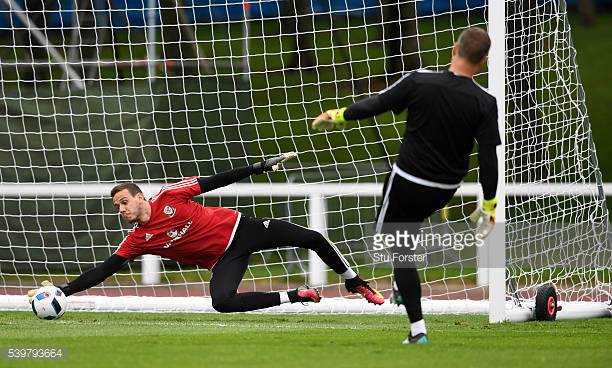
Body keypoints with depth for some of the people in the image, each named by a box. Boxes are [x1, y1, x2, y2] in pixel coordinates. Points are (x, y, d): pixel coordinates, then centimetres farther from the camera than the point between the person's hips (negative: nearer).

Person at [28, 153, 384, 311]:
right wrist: (63, 291, -15)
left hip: (241, 228, -1)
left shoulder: (168, 196, -13)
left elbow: (216, 181, -9)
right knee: (222, 301, -29)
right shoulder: (137, 240, -8)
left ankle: (356, 284, 22)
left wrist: (261, 167, -12)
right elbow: (104, 270, -8)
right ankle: (296, 296, -13)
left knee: (312, 238, -4)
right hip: (224, 258, 1)